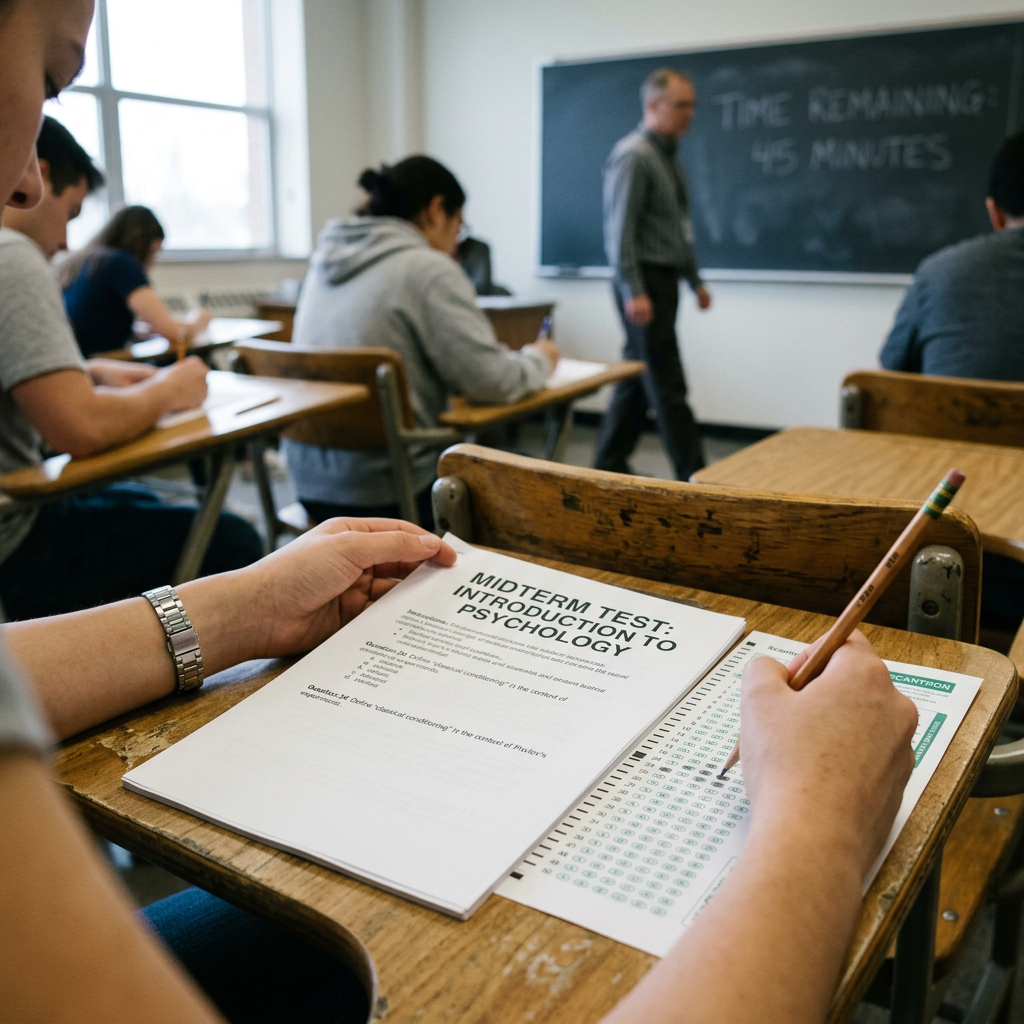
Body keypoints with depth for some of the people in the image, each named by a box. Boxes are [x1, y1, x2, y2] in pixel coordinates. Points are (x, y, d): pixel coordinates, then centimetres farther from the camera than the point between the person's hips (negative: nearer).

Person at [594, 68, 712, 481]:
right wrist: (633, 292, -23)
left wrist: (695, 280, 21)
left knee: (637, 382, 12)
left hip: (663, 281, 10)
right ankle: (693, 476, -1)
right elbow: (620, 231, -18)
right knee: (667, 386, -6)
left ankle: (609, 464, 21)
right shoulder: (633, 155, -12)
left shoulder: (669, 156, 17)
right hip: (643, 283, -10)